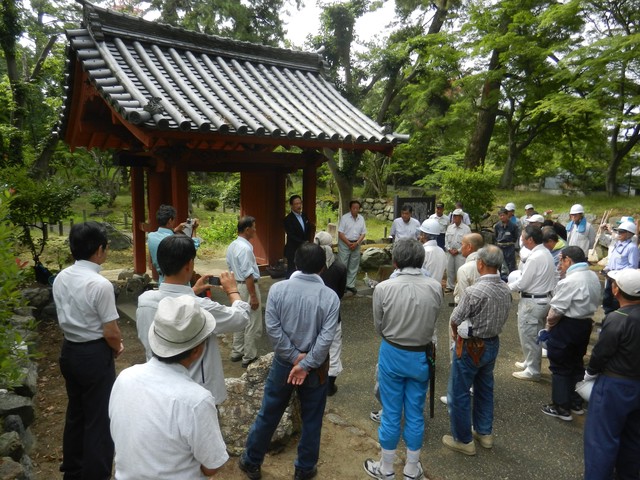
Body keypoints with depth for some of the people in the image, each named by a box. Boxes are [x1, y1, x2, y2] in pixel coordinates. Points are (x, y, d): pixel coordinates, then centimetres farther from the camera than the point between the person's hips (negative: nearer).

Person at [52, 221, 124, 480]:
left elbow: (65, 318, 9)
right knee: (99, 418, 7)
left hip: (69, 350, 8)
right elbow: (110, 333, -20)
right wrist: (117, 349, 2)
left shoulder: (60, 278, -1)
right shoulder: (100, 284, -24)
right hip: (94, 354, -8)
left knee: (75, 412, 24)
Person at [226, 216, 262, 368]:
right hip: (247, 287, -9)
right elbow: (248, 275, -24)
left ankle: (237, 352, 31)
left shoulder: (232, 246, 6)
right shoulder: (245, 248, -23)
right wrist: (253, 296, -20)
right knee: (252, 324, 3)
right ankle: (249, 357, 13)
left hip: (237, 285, 10)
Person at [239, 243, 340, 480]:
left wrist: (294, 358, -10)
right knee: (311, 419, 17)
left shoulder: (278, 289, -10)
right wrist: (305, 365, -14)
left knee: (268, 414, 17)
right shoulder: (330, 296, -12)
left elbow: (272, 328, -15)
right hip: (316, 366, -1)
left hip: (283, 362, 1)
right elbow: (327, 337, -18)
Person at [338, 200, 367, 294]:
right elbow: (340, 233, -9)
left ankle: (350, 285, 19)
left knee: (354, 266, 9)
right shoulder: (344, 217, -6)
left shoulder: (361, 218, 6)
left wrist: (356, 243, -9)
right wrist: (349, 243, -14)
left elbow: (363, 233, 6)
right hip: (345, 244, -4)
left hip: (356, 244, 4)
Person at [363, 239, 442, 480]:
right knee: (415, 414, 17)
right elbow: (432, 322, 1)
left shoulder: (383, 288, -19)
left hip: (392, 355, -2)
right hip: (422, 356, 2)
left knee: (391, 413, 14)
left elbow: (379, 326, -5)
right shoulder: (435, 287, -13)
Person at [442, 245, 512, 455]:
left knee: (459, 393, 9)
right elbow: (502, 318, 7)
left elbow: (455, 320, -16)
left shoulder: (475, 291, -28)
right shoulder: (506, 290, -5)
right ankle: (485, 433, 39)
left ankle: (463, 440, 22)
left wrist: (457, 335, 5)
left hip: (470, 347, -7)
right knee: (485, 389, 24)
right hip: (492, 344, 8)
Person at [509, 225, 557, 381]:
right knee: (535, 335, 21)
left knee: (528, 336, 3)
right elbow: (553, 278, 14)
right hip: (543, 299, 10)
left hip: (532, 302, -9)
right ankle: (531, 363, 36)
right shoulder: (546, 253, 5)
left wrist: (506, 287, -4)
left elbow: (522, 283, -20)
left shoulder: (535, 257, -24)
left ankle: (532, 371, 15)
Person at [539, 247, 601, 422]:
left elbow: (555, 312, -22)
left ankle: (561, 408, 14)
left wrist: (548, 327, -6)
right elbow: (594, 302, 9)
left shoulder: (569, 281, -25)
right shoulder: (593, 276, 5)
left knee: (560, 367, 5)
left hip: (566, 327, -9)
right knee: (577, 364, 21)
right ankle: (576, 403, 34)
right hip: (586, 324, 9)